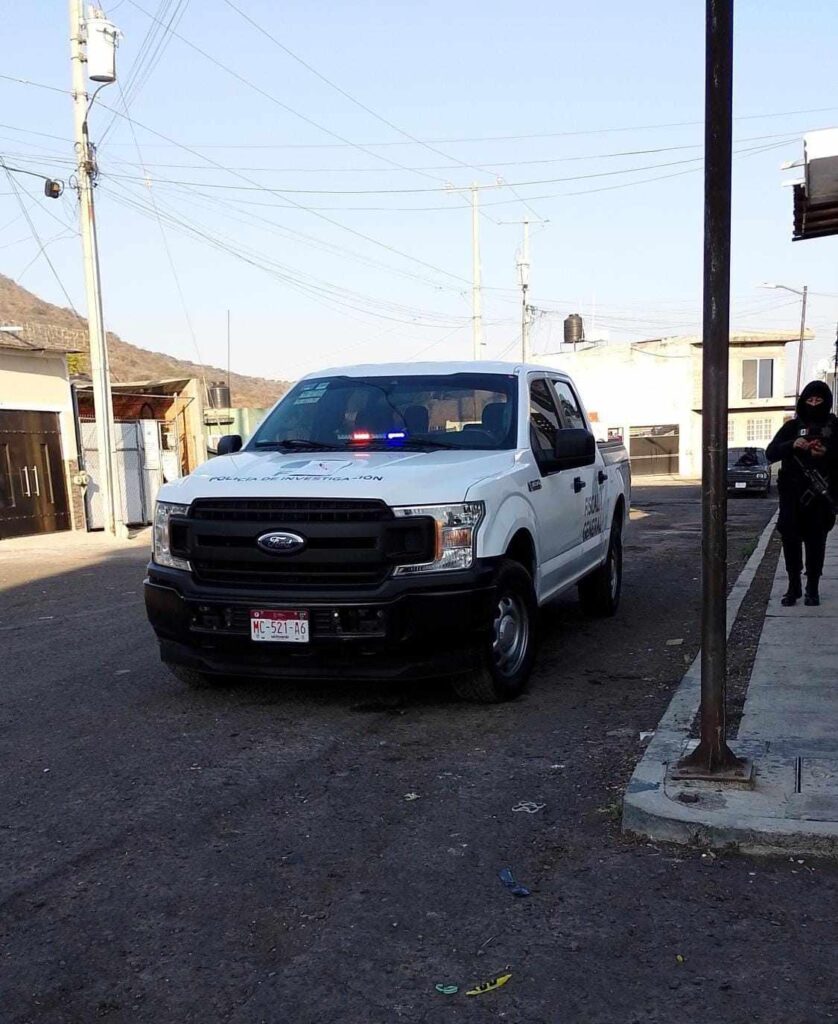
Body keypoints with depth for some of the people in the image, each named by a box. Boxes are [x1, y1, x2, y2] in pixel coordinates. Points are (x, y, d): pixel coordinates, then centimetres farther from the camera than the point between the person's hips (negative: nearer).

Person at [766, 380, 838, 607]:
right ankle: (793, 586, 8)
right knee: (790, 540, -2)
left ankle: (812, 588, 9)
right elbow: (770, 453, 0)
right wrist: (791, 445, -18)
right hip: (792, 495, 1)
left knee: (816, 542, 1)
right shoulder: (792, 426, 8)